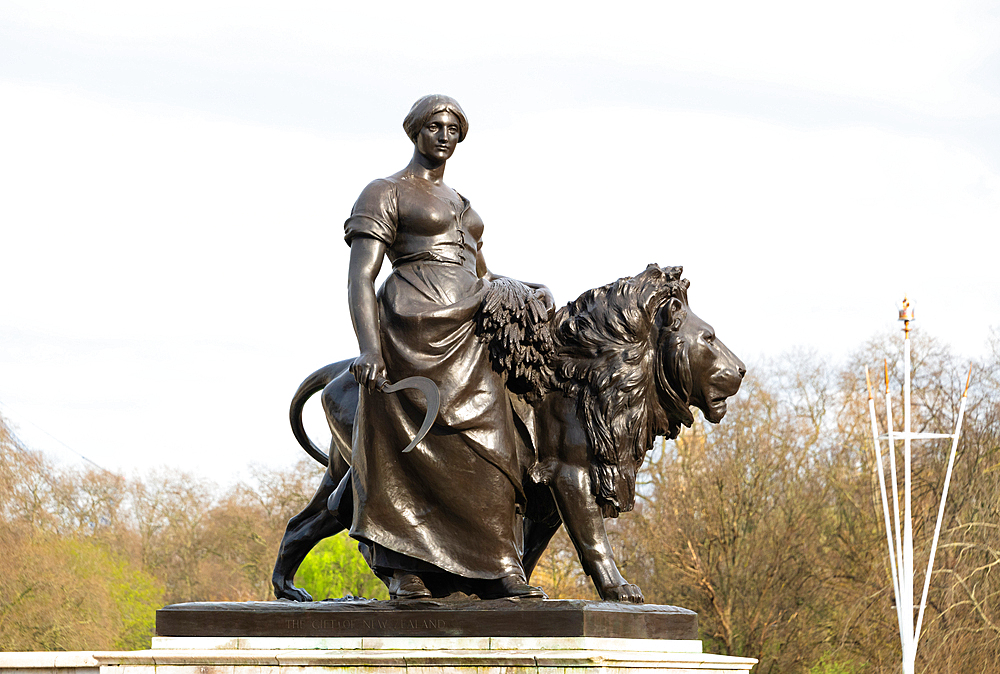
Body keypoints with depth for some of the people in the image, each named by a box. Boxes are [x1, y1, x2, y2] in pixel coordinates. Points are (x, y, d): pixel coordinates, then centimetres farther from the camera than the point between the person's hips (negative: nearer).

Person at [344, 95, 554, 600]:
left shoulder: (460, 204, 26)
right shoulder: (385, 194, 3)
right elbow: (360, 278, -6)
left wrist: (532, 288, 9)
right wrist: (370, 349, -20)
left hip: (467, 337, 6)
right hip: (412, 334, -6)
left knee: (489, 449, -5)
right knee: (410, 450, -7)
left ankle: (497, 571, -5)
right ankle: (405, 571, -1)